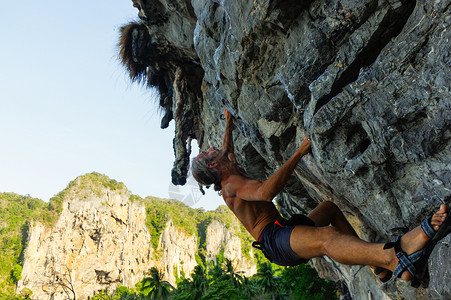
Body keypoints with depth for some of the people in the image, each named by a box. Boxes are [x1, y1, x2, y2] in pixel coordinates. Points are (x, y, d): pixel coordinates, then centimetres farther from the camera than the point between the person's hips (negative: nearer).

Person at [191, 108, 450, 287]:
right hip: (274, 240, -12)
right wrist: (299, 154, -28)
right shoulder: (232, 184, -10)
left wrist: (229, 123, 57)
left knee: (331, 207, 21)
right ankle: (397, 258, -71)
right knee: (326, 237, -39)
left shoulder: (230, 177, 22)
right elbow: (266, 192, -31)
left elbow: (227, 151, 45)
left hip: (285, 232, 12)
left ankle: (379, 264, 3)